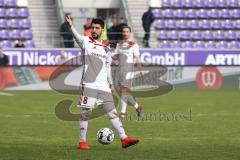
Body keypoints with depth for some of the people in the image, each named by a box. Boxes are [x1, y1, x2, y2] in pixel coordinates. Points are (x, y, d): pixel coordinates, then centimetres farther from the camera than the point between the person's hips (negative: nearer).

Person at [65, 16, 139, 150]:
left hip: (103, 86, 4)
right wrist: (71, 26, -43)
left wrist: (111, 84, 18)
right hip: (89, 84, -4)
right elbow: (78, 37, -23)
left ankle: (124, 139, 2)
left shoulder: (106, 47, 13)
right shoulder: (86, 41, 0)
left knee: (112, 112, 3)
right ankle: (82, 141, 7)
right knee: (86, 113, -2)